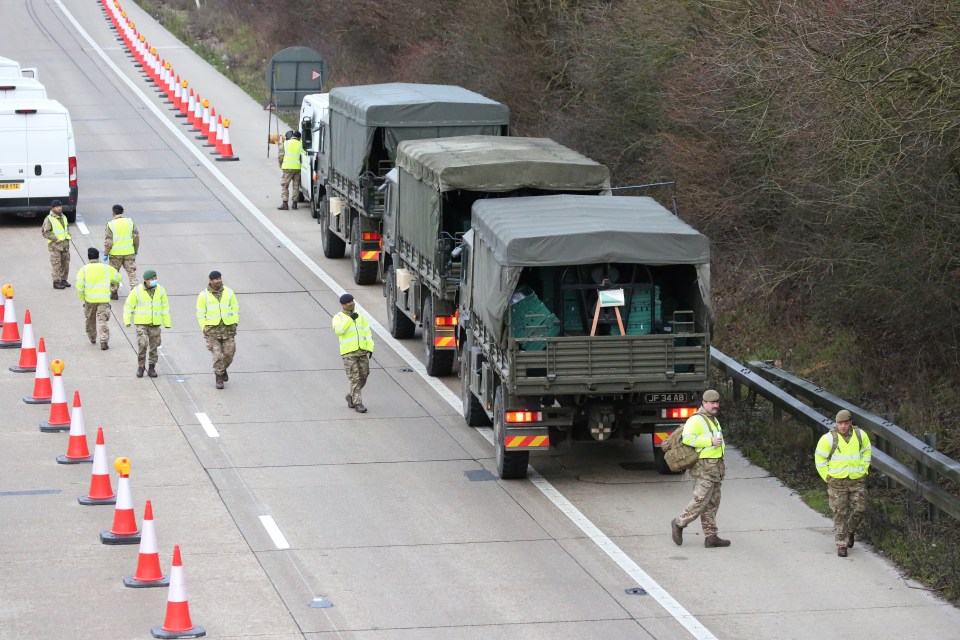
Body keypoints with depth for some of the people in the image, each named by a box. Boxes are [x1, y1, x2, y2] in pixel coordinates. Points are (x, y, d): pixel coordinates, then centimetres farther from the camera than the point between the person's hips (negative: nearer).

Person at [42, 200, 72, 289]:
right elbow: (46, 232, -12)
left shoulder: (64, 217, 13)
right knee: (56, 264, -6)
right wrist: (56, 239, -18)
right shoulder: (49, 219, -9)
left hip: (65, 244, 7)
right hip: (55, 245, -7)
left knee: (65, 262, 11)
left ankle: (63, 279, 23)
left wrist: (68, 236, 9)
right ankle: (56, 282, -2)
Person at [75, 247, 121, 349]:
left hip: (89, 299, 1)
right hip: (104, 299, -1)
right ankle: (104, 341, -14)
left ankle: (92, 338, 37)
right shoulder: (106, 268, 0)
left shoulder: (84, 269, -4)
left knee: (90, 319, 21)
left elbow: (79, 286, -9)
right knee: (103, 320, -1)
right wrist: (111, 283, 34)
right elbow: (118, 277, 14)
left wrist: (82, 297, 6)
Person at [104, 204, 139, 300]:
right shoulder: (130, 222, -1)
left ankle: (114, 292, 17)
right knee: (132, 271, 6)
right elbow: (136, 237, 3)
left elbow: (108, 241, -10)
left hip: (115, 253, -2)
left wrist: (106, 253, 1)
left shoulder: (110, 224, -9)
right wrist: (136, 249, 16)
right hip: (129, 252, 2)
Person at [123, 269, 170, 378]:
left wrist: (167, 323, 6)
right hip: (141, 323, -2)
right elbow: (128, 306, -3)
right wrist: (127, 320, -12)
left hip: (155, 323, 3)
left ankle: (151, 369, 16)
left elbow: (165, 307, 6)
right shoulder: (137, 291, -8)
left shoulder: (160, 290, -1)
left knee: (154, 346, 4)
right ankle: (140, 367, -1)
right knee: (142, 344, -15)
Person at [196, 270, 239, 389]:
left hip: (228, 327, 2)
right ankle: (219, 377, 5)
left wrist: (234, 324, 1)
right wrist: (205, 329, -5)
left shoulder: (229, 292, 4)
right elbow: (200, 314, 1)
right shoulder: (204, 295, -2)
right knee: (217, 355, -8)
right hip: (212, 329, -2)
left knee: (229, 353, 3)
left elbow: (235, 308, 10)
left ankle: (224, 369, 32)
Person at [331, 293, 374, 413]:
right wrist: (350, 319, -22)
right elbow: (339, 330, -21)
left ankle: (351, 396, 28)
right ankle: (357, 403, -3)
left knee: (363, 377, 7)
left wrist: (370, 348, 0)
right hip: (349, 353, -5)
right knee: (355, 378, -8)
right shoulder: (338, 318, -1)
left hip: (362, 352, 5)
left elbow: (367, 333, 10)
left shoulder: (360, 316, 13)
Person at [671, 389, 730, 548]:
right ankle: (679, 523, 8)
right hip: (703, 467, -10)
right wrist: (711, 441, -24)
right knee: (701, 501, -9)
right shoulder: (697, 420, -14)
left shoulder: (713, 420, 18)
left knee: (712, 503, 8)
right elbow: (687, 438, -27)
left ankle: (711, 536, 10)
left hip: (715, 467, 10)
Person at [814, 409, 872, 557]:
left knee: (859, 509, 2)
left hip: (857, 480, 3)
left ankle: (850, 531, 31)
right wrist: (828, 477, -4)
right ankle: (841, 544, 7)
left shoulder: (860, 435, -2)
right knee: (840, 513, -1)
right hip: (837, 482, -3)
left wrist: (864, 470, 9)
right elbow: (820, 458, -2)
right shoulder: (829, 438, -12)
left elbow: (867, 451, 16)